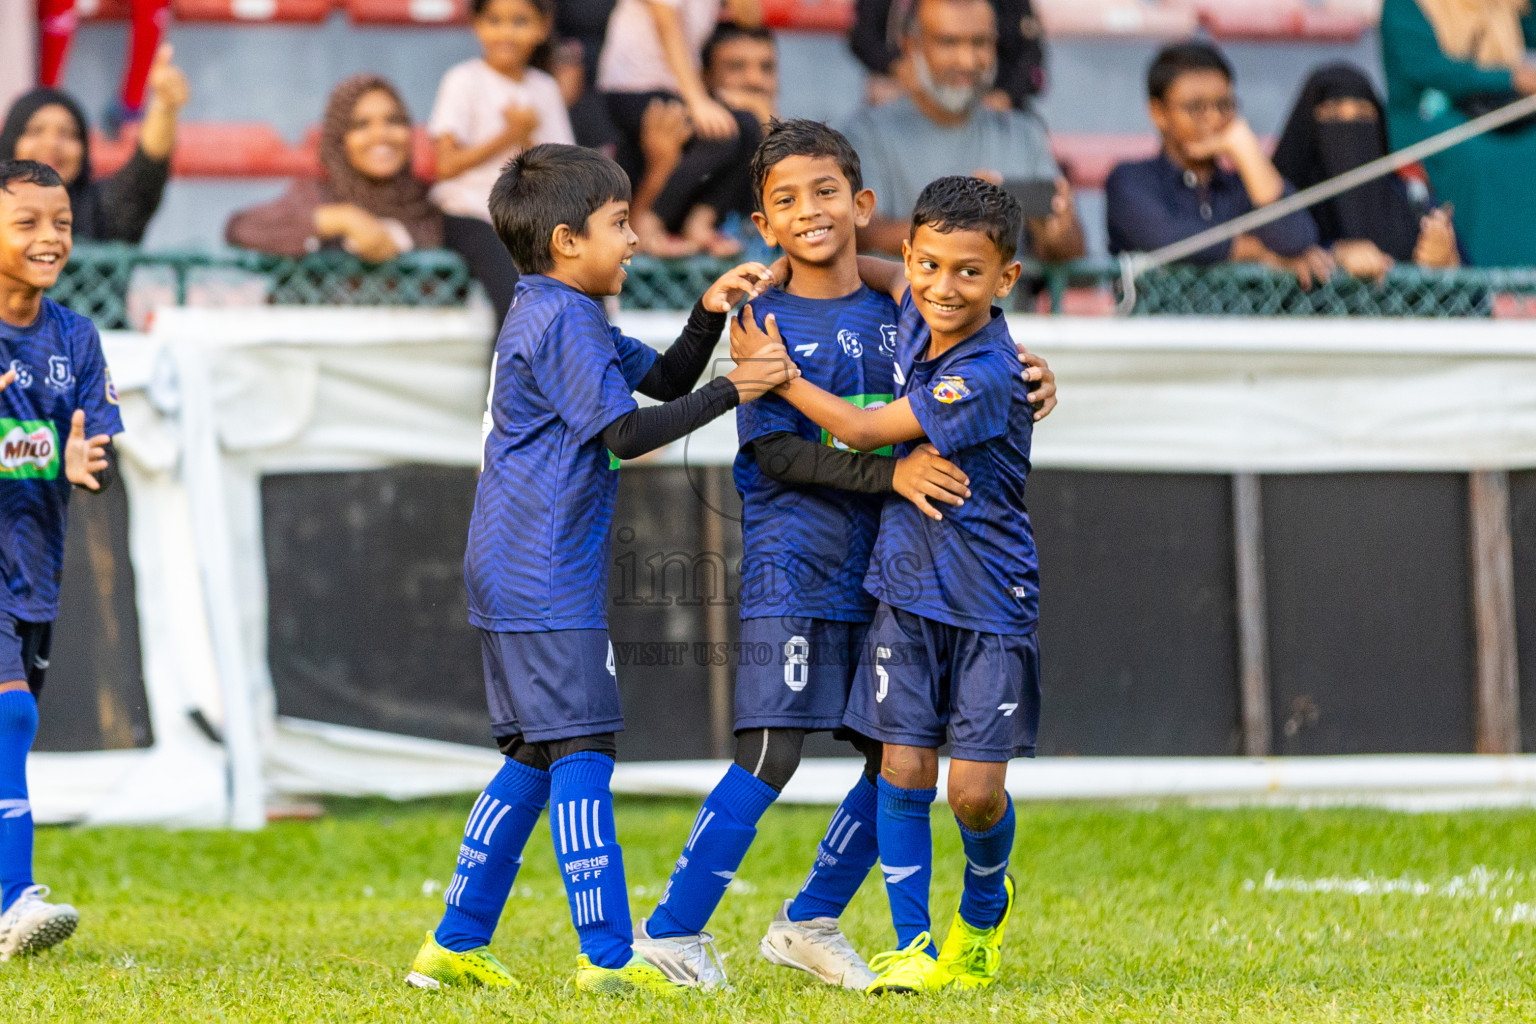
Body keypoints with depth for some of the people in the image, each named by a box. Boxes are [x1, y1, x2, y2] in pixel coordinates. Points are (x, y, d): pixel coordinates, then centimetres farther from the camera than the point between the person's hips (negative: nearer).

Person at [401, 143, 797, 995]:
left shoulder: (557, 316, 19)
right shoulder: (562, 322, -13)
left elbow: (662, 379, 21)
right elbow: (628, 433, -18)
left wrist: (710, 313, 7)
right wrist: (733, 390, -14)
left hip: (509, 576, 11)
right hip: (547, 582, -11)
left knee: (534, 758, 13)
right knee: (580, 753, -11)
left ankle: (456, 945, 15)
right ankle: (608, 957, -13)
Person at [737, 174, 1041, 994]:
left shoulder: (985, 375, -21)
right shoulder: (916, 316, 1)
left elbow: (864, 431, -16)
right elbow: (892, 278, 26)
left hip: (987, 603, -6)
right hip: (907, 589, 6)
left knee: (975, 790, -5)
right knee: (903, 771, 1)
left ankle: (984, 909, 24)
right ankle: (913, 945, 9)